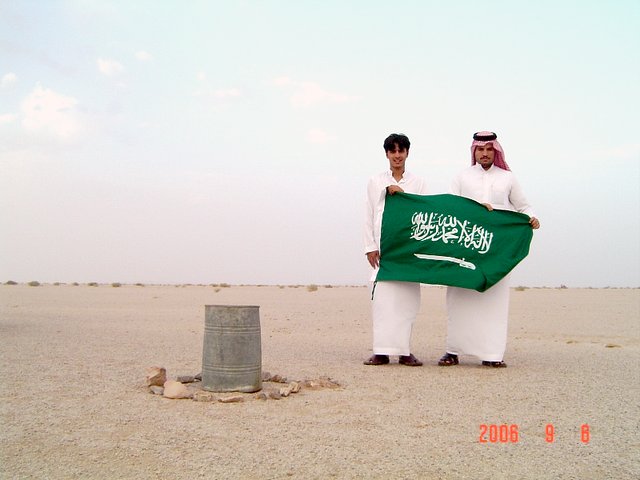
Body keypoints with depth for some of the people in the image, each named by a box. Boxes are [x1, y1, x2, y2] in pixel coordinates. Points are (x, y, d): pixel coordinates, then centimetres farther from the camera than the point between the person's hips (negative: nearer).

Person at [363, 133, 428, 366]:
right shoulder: (375, 181, 12)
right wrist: (370, 246, 0)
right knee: (382, 297, -7)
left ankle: (404, 351, 5)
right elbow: (369, 216, 8)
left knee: (407, 298, -2)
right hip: (383, 248, 0)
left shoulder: (417, 183, 13)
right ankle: (382, 351, -4)